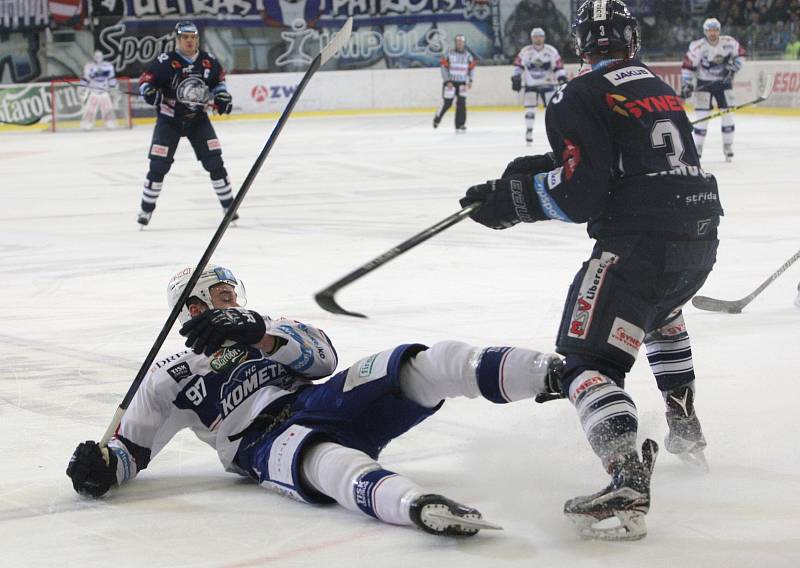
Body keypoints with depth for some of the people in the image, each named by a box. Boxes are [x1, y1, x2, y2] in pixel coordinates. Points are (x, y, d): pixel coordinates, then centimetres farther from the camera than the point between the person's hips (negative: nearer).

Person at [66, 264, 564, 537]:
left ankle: (552, 372, -38)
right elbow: (131, 447, 17)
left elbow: (322, 355, 8)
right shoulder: (169, 380, 22)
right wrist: (101, 467, -9)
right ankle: (416, 505, -74)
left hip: (324, 402, 5)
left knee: (420, 366, -21)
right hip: (269, 444, -4)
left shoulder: (268, 333, 29)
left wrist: (256, 332, -10)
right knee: (322, 458, -43)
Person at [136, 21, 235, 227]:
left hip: (198, 118, 3)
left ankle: (228, 205, 7)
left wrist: (221, 95, 1)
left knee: (214, 161, -4)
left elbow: (218, 79, 16)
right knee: (159, 164, -5)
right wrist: (150, 92, -29)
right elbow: (146, 80, -9)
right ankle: (146, 208, 9)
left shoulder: (208, 61, -2)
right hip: (169, 119, -3)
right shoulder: (166, 61, -14)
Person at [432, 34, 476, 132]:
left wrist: (470, 81, -4)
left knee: (461, 104, -4)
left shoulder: (468, 56, 5)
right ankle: (437, 118, 18)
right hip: (450, 82, -3)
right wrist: (447, 81, -13)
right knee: (447, 103, -5)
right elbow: (444, 68, -6)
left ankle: (460, 125, 0)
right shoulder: (448, 54, -5)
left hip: (462, 83, 3)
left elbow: (471, 69, 9)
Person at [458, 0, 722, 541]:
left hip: (641, 242, -8)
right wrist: (542, 167, 21)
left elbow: (580, 194, -13)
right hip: (701, 235, 8)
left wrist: (512, 198, -2)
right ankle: (685, 426, 42)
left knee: (588, 359, -11)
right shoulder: (661, 88, 19)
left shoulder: (580, 97, -5)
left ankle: (628, 481, -33)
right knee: (660, 309, 39)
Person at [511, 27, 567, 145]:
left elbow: (558, 66, -4)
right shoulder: (525, 51, -3)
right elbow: (518, 65, 1)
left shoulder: (551, 51, -3)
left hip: (547, 83, 0)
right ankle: (529, 132, 0)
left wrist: (562, 78, -16)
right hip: (531, 84, 0)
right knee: (530, 108, -6)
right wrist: (516, 78, -8)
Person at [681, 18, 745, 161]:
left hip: (724, 82, 3)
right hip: (704, 83, -3)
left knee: (728, 113, 2)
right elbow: (688, 65, -15)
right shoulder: (697, 46, -18)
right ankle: (697, 148, 3)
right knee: (702, 116, -7)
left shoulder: (729, 42, -10)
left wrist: (733, 68, -10)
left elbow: (740, 54, 5)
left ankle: (728, 147, 13)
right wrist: (686, 85, -21)